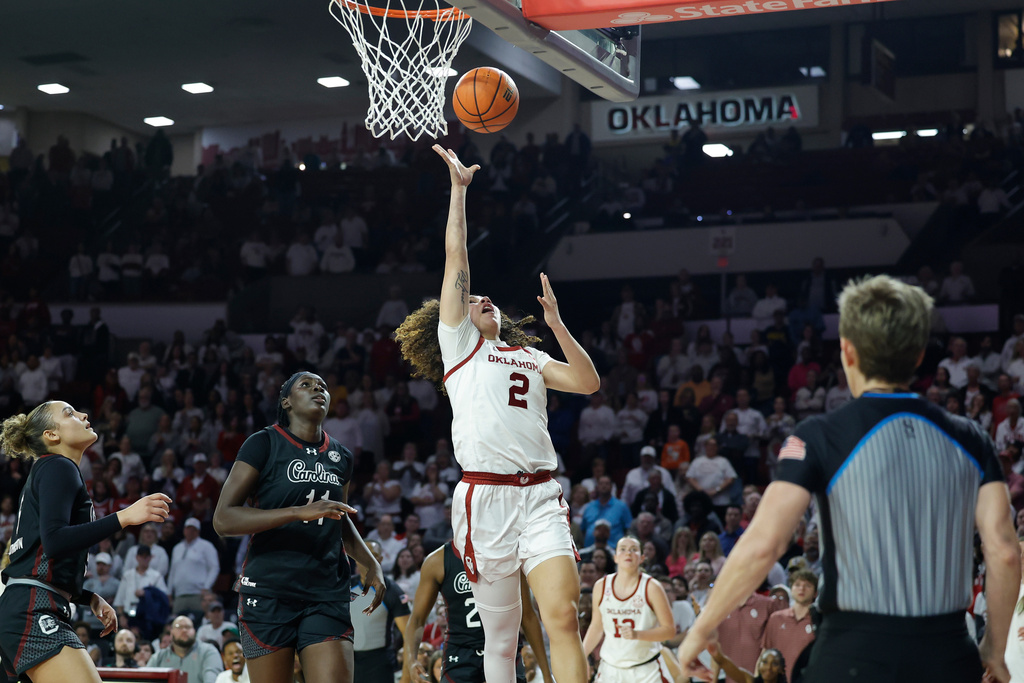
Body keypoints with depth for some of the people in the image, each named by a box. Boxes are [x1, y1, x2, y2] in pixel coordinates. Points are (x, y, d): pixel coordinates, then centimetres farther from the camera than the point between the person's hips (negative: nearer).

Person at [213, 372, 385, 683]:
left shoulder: (340, 456, 14)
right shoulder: (264, 444, -3)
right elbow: (222, 519, -13)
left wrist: (372, 564, 18)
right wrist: (300, 512, -21)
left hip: (327, 595, 4)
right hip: (269, 593, -4)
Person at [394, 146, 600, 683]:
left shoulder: (530, 358, 26)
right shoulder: (459, 344, 14)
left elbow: (588, 382, 13)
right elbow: (456, 258, 10)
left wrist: (555, 323, 9)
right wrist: (459, 188, 10)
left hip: (541, 495, 3)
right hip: (485, 495, -3)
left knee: (564, 618, -15)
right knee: (500, 637, 1)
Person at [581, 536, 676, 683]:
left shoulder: (651, 587, -8)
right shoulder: (601, 586, 1)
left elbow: (669, 629, -8)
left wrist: (637, 634, -22)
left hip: (647, 671, -2)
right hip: (611, 669, 2)